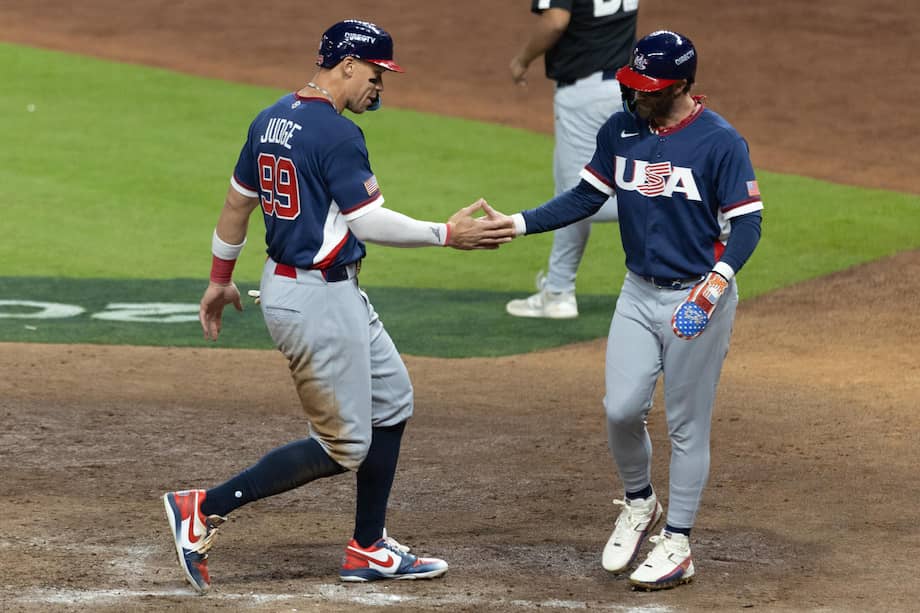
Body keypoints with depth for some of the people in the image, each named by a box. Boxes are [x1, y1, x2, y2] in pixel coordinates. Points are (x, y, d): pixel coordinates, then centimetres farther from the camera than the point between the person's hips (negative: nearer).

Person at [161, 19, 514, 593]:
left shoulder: (271, 120, 9)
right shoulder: (336, 133, -19)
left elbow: (238, 200, 17)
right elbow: (368, 220, -21)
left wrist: (221, 277, 26)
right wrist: (447, 234, -14)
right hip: (317, 301, -10)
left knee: (392, 399, 18)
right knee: (344, 446, -4)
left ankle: (369, 550, 22)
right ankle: (205, 509, -5)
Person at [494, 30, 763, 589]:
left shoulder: (720, 142, -16)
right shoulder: (621, 130, 1)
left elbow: (747, 223, -16)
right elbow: (586, 198, 8)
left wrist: (717, 282, -31)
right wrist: (516, 224, -4)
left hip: (699, 299, -5)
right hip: (640, 292, 5)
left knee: (687, 423, 2)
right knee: (622, 409, -3)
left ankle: (677, 545, 11)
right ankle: (639, 503, 25)